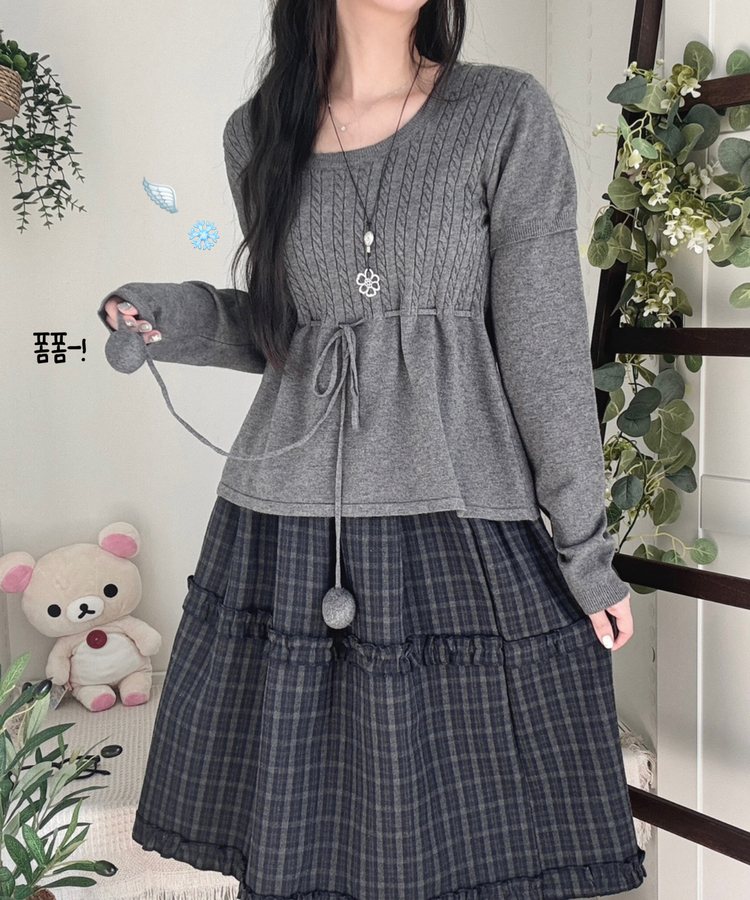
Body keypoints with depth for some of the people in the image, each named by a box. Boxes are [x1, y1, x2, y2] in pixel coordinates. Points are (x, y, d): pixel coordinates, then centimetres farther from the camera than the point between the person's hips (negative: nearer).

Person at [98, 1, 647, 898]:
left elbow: (544, 341, -3)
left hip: (465, 524, -2)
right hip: (286, 533, 3)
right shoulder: (257, 134, 9)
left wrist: (585, 545, -4)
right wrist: (183, 321, -1)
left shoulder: (505, 113, 0)